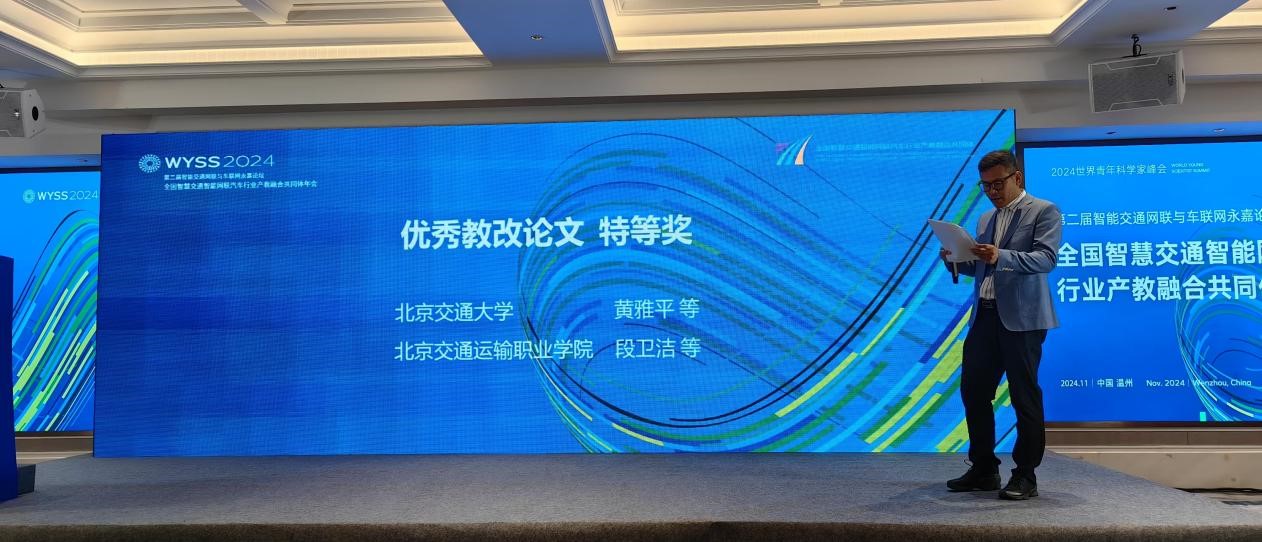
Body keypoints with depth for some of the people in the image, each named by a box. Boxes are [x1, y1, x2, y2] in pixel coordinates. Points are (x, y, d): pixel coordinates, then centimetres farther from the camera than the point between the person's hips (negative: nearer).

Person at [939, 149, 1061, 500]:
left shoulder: (1044, 211, -2)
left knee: (1025, 396, -1)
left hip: (1022, 318, -7)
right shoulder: (986, 219, 19)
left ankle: (1025, 476, 9)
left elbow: (1046, 258, -15)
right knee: (973, 391, 7)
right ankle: (983, 470, 19)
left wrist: (1000, 256, -30)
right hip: (985, 315, 7)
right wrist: (954, 260, -1)